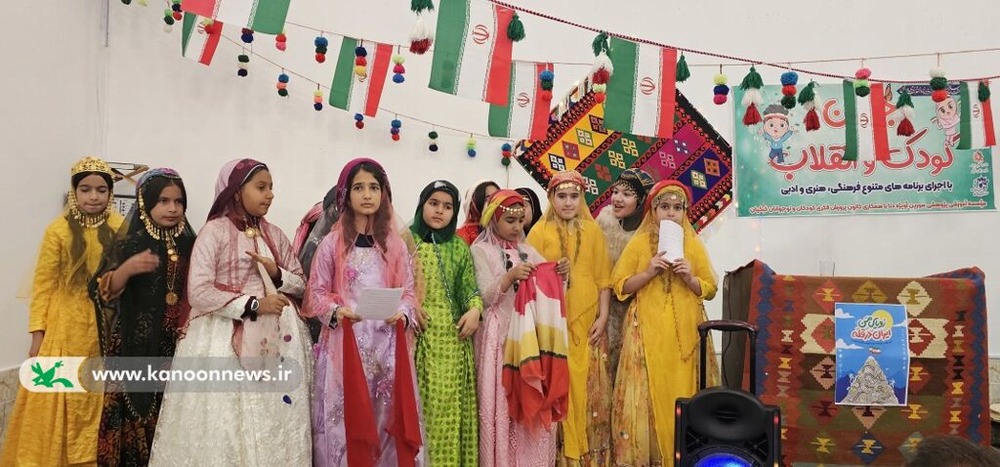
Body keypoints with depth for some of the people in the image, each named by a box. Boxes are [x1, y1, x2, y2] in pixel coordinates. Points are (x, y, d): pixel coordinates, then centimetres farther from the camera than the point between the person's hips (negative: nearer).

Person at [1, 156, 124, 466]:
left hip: (106, 328, 2)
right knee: (58, 400, 5)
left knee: (99, 400, 10)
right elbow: (43, 285, -4)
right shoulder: (58, 231, -7)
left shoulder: (121, 228, -2)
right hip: (65, 327, -1)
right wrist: (37, 333, -7)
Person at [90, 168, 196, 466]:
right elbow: (105, 291, -9)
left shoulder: (189, 244, 9)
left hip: (178, 344, 3)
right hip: (138, 345, -3)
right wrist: (127, 269, -25)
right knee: (136, 406, -4)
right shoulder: (130, 242, -2)